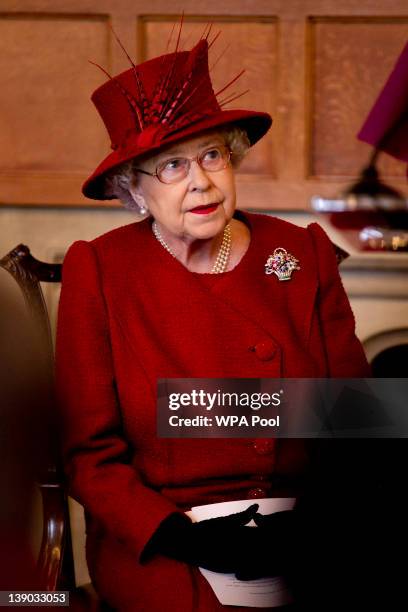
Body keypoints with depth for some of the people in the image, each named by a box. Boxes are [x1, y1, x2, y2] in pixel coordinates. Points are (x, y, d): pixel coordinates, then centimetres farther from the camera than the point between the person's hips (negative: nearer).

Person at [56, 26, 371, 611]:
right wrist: (182, 536, -15)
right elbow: (91, 454, 0)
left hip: (303, 536, 3)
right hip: (155, 547, -3)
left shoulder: (304, 254, 5)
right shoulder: (97, 272, -1)